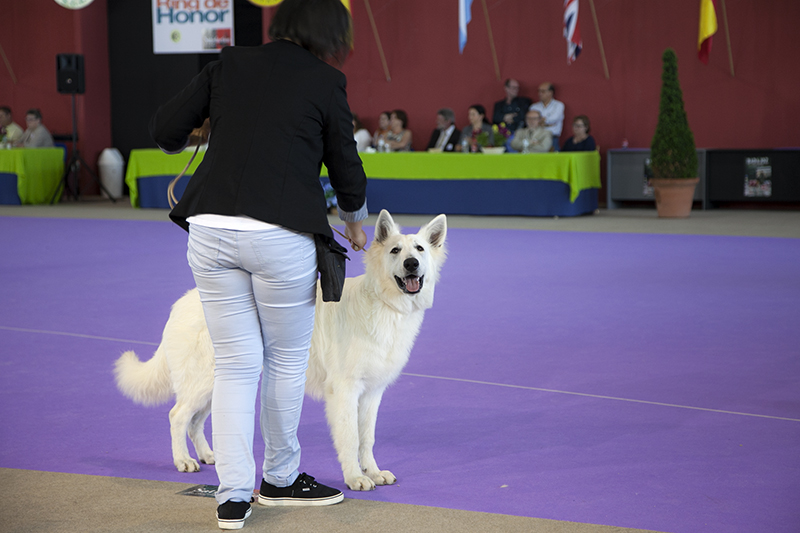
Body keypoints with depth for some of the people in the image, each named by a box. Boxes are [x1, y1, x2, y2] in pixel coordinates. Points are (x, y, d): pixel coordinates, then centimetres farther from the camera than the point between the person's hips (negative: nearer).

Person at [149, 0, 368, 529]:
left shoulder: (231, 63, 11)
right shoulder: (326, 82, 2)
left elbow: (165, 130, 9)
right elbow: (346, 169, 9)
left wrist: (183, 145, 33)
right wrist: (356, 221, 29)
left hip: (211, 227, 4)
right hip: (281, 233, -4)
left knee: (235, 363, 10)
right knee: (287, 360, 15)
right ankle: (280, 479, 29)